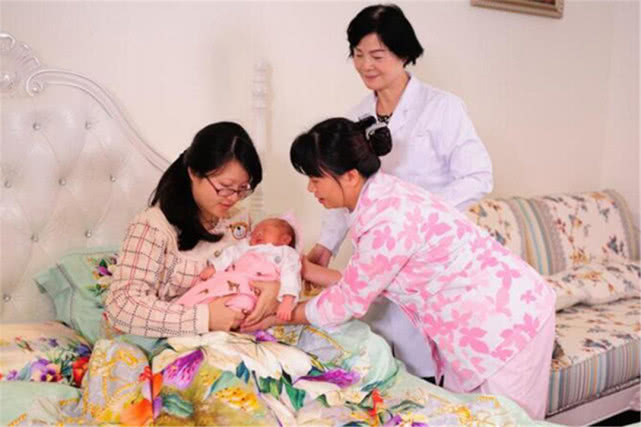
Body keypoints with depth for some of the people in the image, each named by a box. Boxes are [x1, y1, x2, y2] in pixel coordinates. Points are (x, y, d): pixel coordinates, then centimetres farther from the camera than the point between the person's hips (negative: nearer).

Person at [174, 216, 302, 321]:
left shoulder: (287, 253, 19)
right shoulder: (246, 246, 35)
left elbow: (290, 276, 3)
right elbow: (231, 254, 19)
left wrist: (287, 300, -15)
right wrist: (213, 267, -1)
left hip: (251, 293, -5)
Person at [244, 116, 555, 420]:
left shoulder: (389, 221, -29)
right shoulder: (380, 197, -1)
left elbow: (348, 302, -16)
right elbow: (362, 283, 7)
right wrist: (310, 271, 8)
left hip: (509, 320, -9)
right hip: (474, 319, 9)